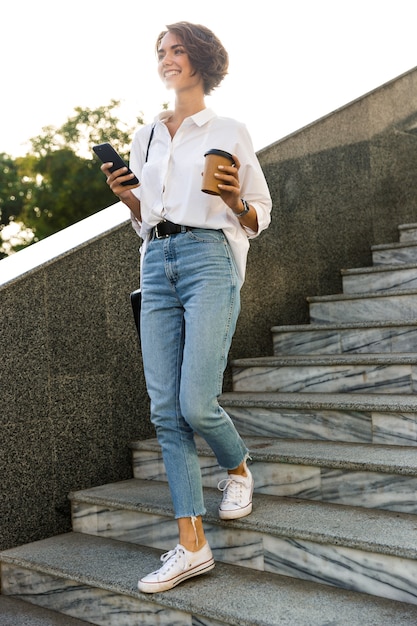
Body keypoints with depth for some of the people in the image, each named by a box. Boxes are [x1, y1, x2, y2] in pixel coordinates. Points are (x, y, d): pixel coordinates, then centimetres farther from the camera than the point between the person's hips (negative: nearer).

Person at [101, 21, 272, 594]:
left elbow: (260, 216, 9)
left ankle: (239, 467, 22)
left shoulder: (229, 132, 8)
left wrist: (235, 201, -12)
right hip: (157, 263, 5)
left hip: (209, 258, -5)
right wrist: (126, 196, 4)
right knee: (165, 410, -3)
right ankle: (192, 545, 3)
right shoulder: (144, 138, 20)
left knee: (196, 404, -13)